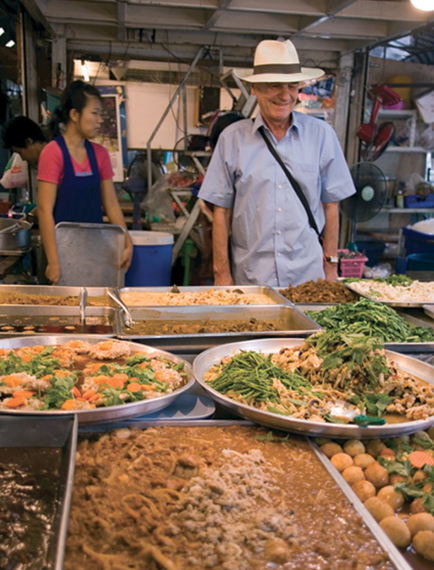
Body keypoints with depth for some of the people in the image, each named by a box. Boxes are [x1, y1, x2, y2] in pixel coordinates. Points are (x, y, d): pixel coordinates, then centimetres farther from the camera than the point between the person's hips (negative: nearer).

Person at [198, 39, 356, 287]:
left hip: (308, 275, 1)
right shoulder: (232, 138, 0)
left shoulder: (322, 135, 3)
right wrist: (222, 274, -1)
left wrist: (331, 265, 5)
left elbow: (330, 205, 7)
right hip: (250, 277, -1)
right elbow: (222, 211, 1)